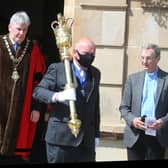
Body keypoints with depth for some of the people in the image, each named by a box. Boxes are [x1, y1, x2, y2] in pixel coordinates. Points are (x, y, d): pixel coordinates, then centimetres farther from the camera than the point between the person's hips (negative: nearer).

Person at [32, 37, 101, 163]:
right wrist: (57, 96, -27)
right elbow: (38, 91, -7)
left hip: (87, 139, 4)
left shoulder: (95, 73, 17)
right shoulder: (57, 69, 1)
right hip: (61, 136, -4)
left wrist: (96, 133, 15)